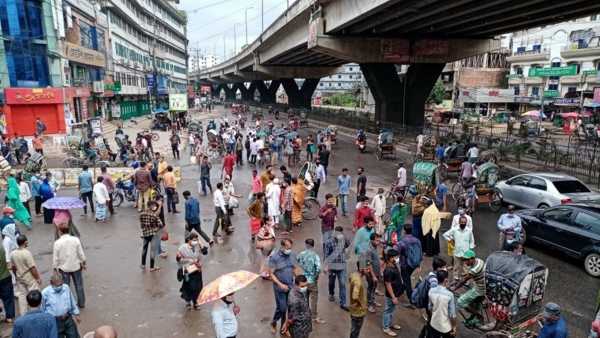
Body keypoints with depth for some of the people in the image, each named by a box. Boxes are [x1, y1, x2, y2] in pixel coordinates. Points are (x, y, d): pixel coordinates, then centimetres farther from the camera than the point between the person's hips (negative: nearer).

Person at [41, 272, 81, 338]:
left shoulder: (66, 288, -4)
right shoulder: (45, 293, -15)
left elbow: (72, 303, 10)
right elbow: (42, 309, -3)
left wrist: (76, 314, 16)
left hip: (68, 319, 3)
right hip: (55, 322, -3)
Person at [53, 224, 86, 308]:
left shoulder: (57, 243, -15)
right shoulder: (75, 239, -11)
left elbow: (55, 258, -8)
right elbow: (81, 254, -4)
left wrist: (55, 268, 6)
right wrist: (83, 263, 11)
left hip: (64, 268, -1)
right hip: (76, 266, 1)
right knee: (79, 286, 14)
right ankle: (81, 303, 24)